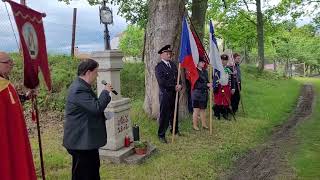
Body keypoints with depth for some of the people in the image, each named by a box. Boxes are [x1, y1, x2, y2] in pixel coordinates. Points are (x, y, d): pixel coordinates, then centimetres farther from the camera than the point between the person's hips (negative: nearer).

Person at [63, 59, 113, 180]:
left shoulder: (83, 87, 11)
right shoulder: (79, 89, -24)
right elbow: (96, 107, -29)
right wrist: (106, 92, -17)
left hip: (88, 139, 11)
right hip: (81, 141, -11)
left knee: (93, 170, 23)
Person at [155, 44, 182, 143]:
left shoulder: (173, 65, 13)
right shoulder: (159, 67, -10)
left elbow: (178, 77, 13)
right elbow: (162, 82, -18)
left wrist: (179, 85, -7)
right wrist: (174, 87, -12)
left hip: (174, 94, 7)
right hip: (165, 94, -7)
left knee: (174, 113, 18)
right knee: (164, 115, -1)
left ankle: (175, 130, 36)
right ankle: (161, 135, 11)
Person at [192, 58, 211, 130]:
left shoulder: (205, 71, 10)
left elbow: (207, 81, 16)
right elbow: (196, 84, -17)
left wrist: (210, 86, -2)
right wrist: (206, 85, -23)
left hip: (204, 93, 6)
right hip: (197, 93, -6)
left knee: (203, 109, 14)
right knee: (196, 110, 0)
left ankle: (204, 124, 23)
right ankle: (195, 126, 10)